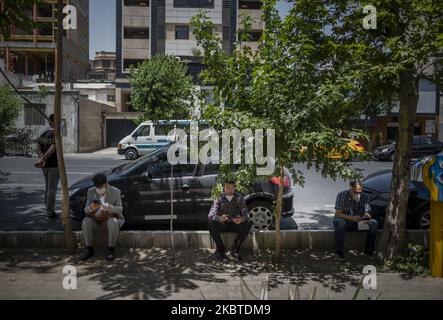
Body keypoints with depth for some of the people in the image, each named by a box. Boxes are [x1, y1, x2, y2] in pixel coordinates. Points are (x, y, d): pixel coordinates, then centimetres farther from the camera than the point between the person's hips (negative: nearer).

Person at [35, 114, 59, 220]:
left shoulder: (43, 134, 10)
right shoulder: (55, 135, -15)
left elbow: (38, 148, 5)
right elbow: (52, 150, -25)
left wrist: (42, 159, -7)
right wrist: (41, 160, -18)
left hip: (45, 165, 8)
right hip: (54, 165, -8)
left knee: (47, 187, 19)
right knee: (52, 189, 0)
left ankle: (48, 209, 29)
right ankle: (50, 213, 6)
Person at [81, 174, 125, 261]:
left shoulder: (115, 192, -15)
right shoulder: (91, 192, -7)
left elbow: (120, 210, -14)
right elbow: (86, 210, -6)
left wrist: (110, 208, -36)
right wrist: (90, 208, -31)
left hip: (111, 219, -2)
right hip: (96, 221, 3)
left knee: (113, 222, -35)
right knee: (86, 222, -27)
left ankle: (111, 249, -20)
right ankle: (89, 250, -15)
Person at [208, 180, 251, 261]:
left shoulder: (239, 198, -8)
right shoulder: (219, 198, -10)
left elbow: (246, 213, -16)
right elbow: (211, 215, -21)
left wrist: (241, 219, -42)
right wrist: (219, 218, -46)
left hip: (235, 224, 0)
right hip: (222, 225, 0)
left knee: (247, 225, -28)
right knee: (211, 224, -30)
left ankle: (235, 248, -7)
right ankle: (220, 249, -10)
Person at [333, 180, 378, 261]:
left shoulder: (364, 197, -4)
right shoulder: (342, 195, -15)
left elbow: (367, 213, -5)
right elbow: (338, 213, -19)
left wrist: (367, 218, -31)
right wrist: (352, 218, -34)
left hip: (358, 223, 3)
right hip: (345, 222, -3)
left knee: (374, 223, -21)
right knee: (339, 222, -37)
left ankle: (368, 250, -6)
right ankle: (339, 252, -28)